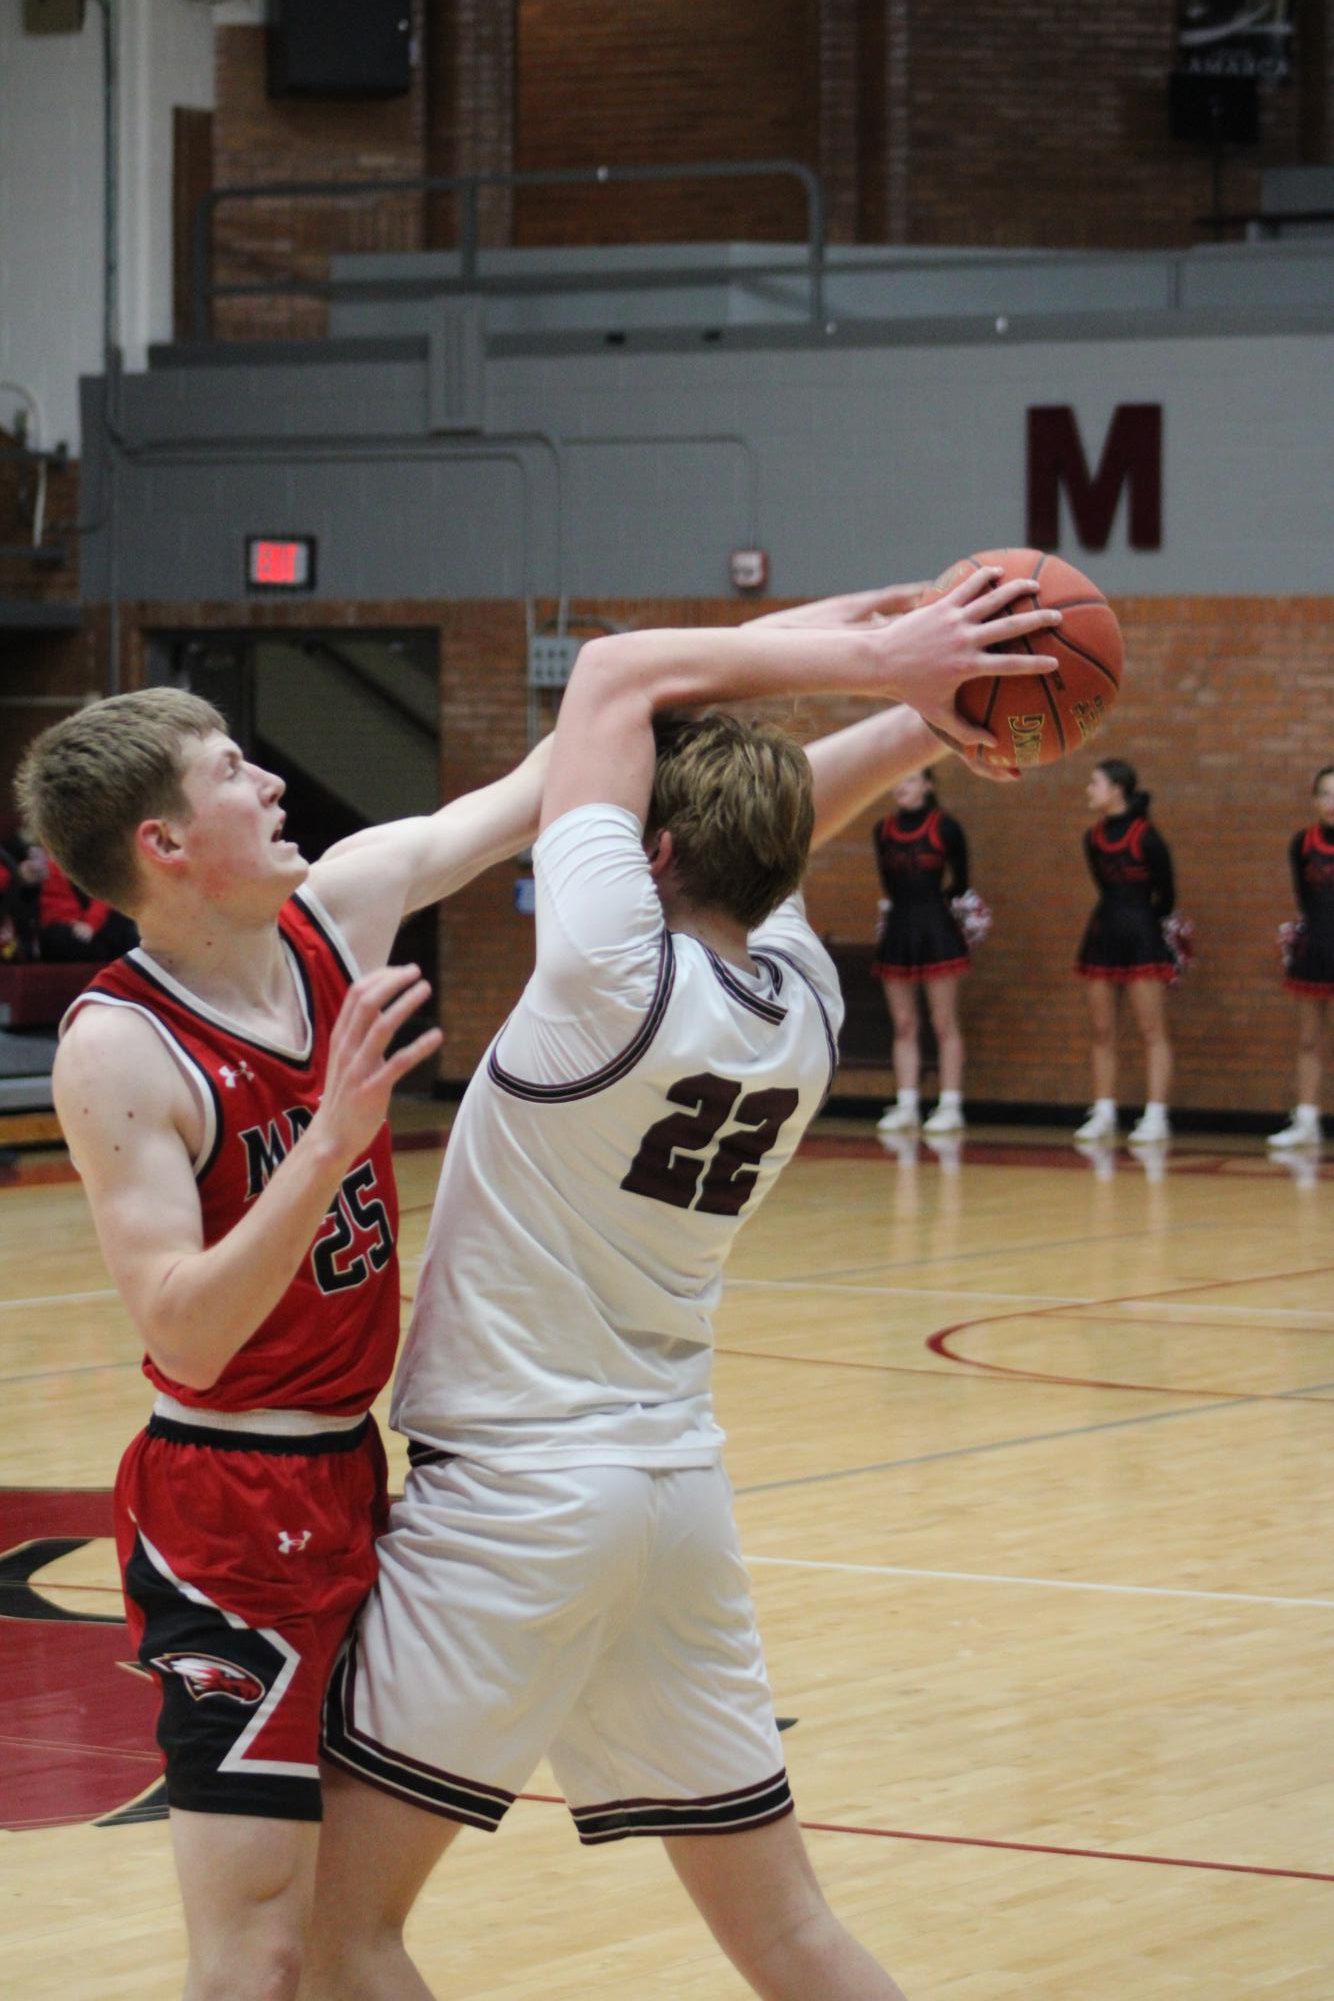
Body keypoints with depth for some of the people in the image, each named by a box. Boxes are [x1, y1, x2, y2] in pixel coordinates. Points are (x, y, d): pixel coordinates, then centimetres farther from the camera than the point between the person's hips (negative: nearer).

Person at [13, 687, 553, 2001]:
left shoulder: (338, 908, -1)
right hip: (229, 1511, -8)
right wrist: (332, 1139, -34)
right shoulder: (118, 1049, -20)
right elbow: (187, 1337, -26)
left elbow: (535, 793, 11)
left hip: (347, 1477, 8)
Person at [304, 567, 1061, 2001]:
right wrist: (921, 717, 4)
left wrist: (884, 664, -6)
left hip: (514, 1492, -7)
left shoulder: (621, 977, -17)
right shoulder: (803, 1004, 1)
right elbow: (765, 827, 18)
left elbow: (620, 674, -9)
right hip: (679, 1493, 7)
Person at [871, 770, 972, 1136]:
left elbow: (960, 880, 3)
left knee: (944, 1024, -2)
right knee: (903, 1026, 6)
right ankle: (906, 1107, 9)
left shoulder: (945, 827, -6)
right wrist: (901, 904, 11)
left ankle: (951, 1106, 0)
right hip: (897, 929, 5)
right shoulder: (883, 829, 7)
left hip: (936, 930, -5)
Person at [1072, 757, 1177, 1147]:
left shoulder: (1145, 837, -13)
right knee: (1102, 1031, 8)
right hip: (1104, 936, 7)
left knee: (1151, 1031, -4)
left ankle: (1156, 1117, -5)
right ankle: (1103, 1115, 12)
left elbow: (1166, 895, -4)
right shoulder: (1093, 838, 7)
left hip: (1141, 937, -7)